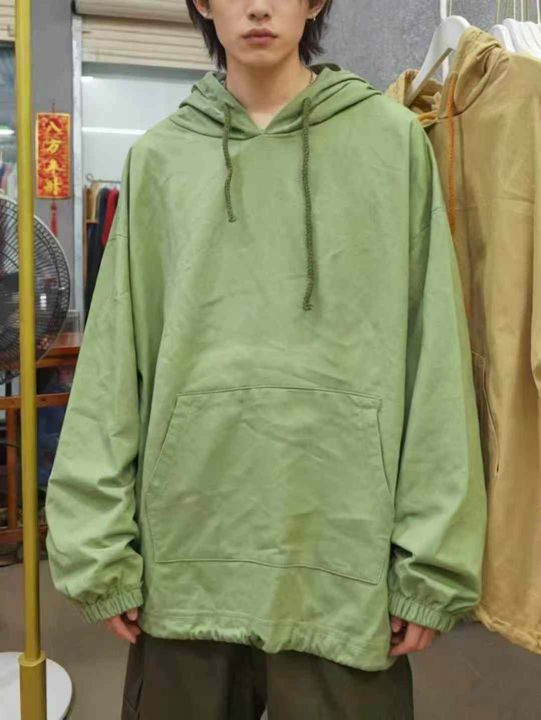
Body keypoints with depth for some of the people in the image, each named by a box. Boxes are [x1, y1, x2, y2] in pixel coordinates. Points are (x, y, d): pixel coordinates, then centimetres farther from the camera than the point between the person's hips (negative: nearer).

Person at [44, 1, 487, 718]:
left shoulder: (392, 139, 2)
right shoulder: (160, 157, 7)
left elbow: (433, 355, -2)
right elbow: (115, 357, 3)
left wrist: (432, 558, -4)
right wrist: (99, 548, 0)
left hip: (344, 554, -1)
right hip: (184, 553, 2)